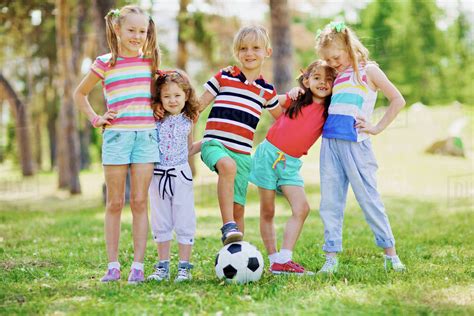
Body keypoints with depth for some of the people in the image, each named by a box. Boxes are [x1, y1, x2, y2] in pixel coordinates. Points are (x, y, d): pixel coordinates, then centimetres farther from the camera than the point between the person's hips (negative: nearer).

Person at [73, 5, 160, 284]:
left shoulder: (149, 60, 10)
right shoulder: (105, 63, 3)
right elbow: (80, 94, 16)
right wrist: (95, 119, 6)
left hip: (146, 134, 1)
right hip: (116, 135, -1)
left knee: (140, 202, 0)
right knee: (115, 203, 2)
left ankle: (138, 266, 1)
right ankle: (113, 265, 6)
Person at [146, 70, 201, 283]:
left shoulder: (187, 122, 4)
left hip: (181, 175, 0)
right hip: (158, 176, 0)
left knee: (184, 224, 1)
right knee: (161, 224, 9)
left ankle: (184, 267, 8)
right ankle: (163, 267, 18)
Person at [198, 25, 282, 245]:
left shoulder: (266, 91, 14)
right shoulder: (223, 78, 6)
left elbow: (281, 118, 30)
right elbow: (198, 106, 9)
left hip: (242, 153, 4)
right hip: (214, 143, -4)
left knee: (238, 208, 3)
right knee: (228, 165, -37)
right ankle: (228, 227, -35)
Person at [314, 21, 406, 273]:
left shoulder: (368, 70, 3)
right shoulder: (337, 76, 20)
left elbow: (397, 100, 0)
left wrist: (377, 128, -4)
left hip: (355, 142, -6)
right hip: (329, 142, 6)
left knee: (368, 198, -2)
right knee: (330, 202, 3)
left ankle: (390, 253, 7)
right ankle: (331, 257, 6)